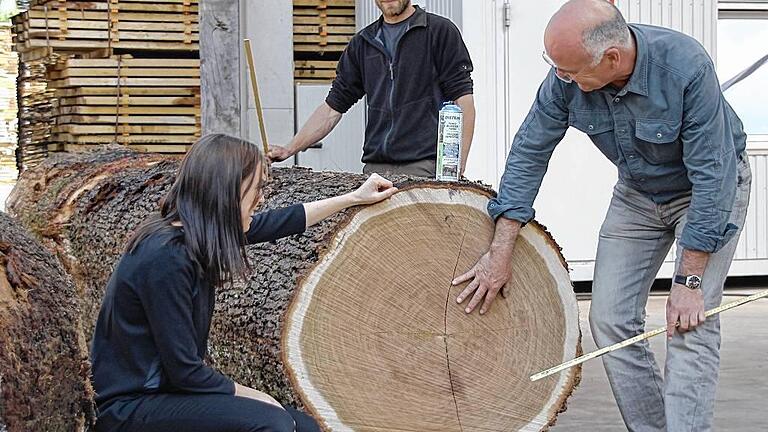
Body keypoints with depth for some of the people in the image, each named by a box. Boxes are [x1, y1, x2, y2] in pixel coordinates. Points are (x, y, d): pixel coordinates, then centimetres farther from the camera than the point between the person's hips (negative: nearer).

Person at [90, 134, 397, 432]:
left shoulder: (198, 234, 1)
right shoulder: (165, 258, -25)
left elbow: (271, 224, 17)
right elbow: (184, 373, -22)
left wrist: (355, 198, 24)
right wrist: (253, 396, -9)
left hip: (168, 389, 9)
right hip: (130, 407, -9)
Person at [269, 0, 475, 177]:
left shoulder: (440, 31, 2)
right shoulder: (362, 43, 17)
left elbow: (463, 101, -4)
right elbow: (334, 106, 18)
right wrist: (290, 149, 7)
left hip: (424, 166, -4)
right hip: (375, 166, 4)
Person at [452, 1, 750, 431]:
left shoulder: (687, 66, -36)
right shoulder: (567, 77, -23)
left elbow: (711, 176, -31)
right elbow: (531, 151, -12)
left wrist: (689, 280, -30)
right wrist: (501, 251, -14)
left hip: (709, 188, -5)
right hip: (638, 193, 5)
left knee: (689, 323, -17)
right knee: (611, 319, -2)